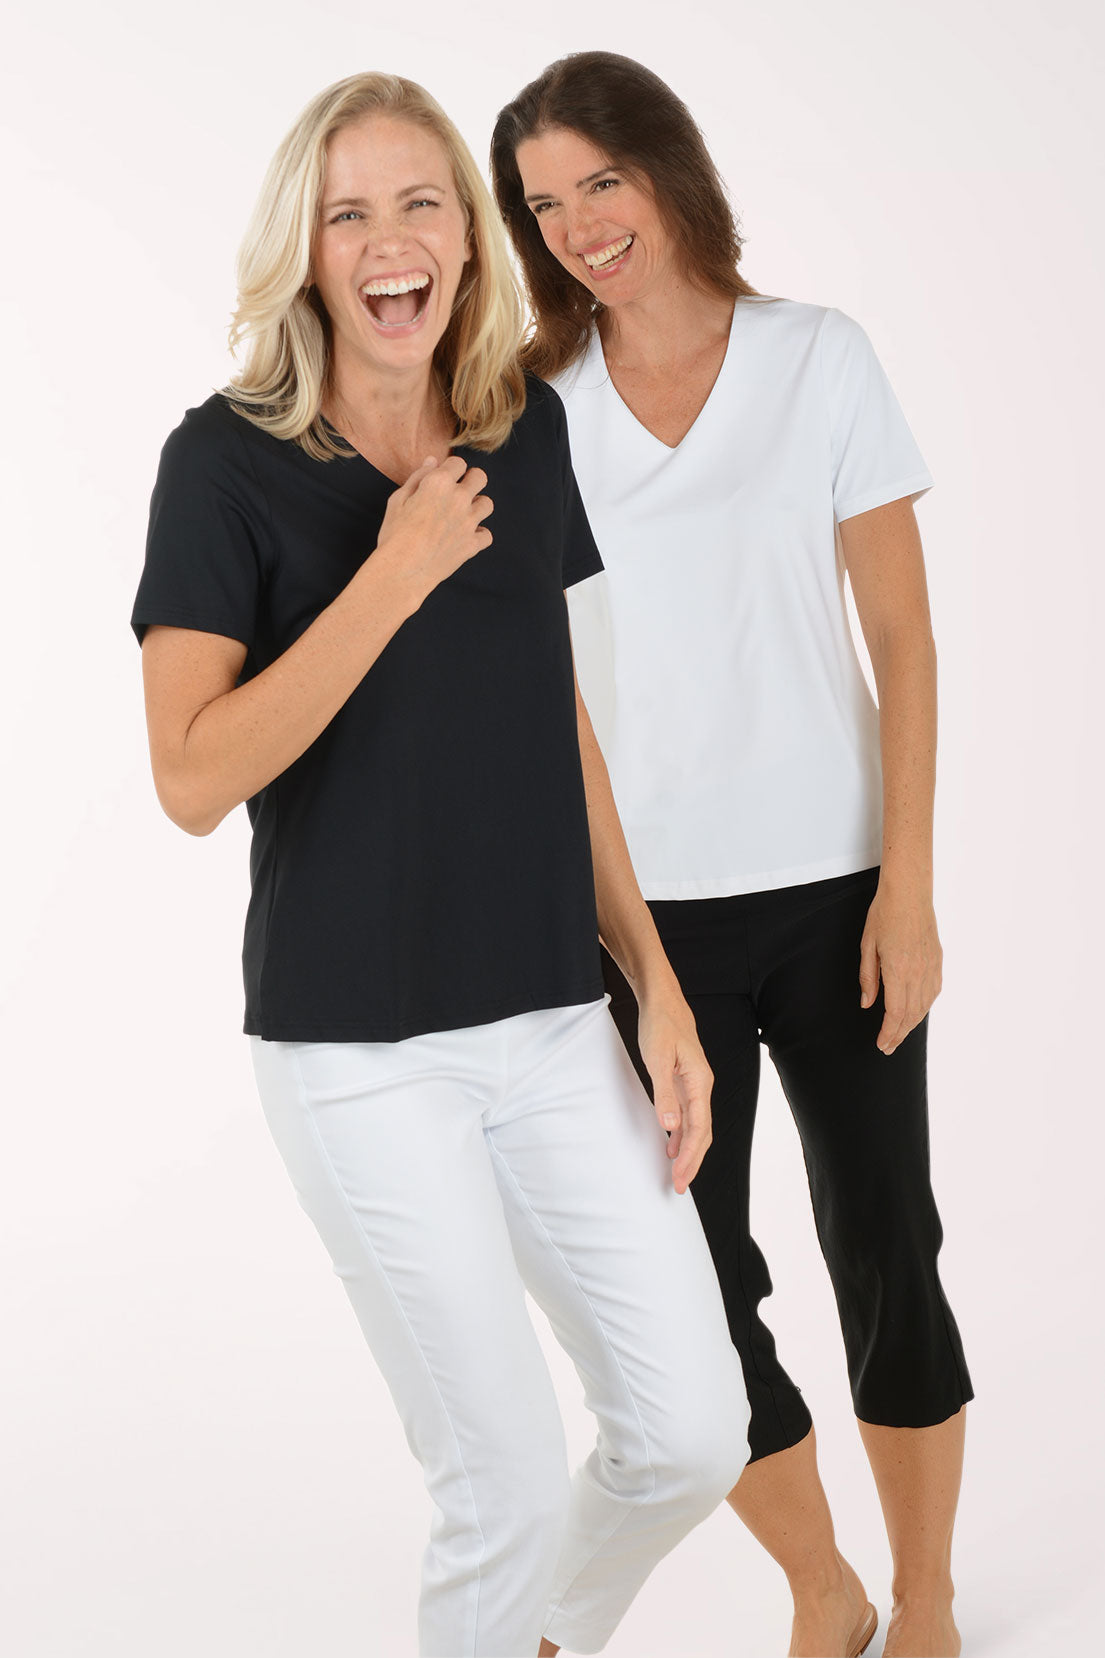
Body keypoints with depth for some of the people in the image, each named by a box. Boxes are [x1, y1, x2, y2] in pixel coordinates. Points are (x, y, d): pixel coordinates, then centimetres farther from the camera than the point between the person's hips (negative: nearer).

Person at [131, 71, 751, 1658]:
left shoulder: (525, 430, 6)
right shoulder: (230, 458, -8)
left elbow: (564, 728, 12)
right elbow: (194, 776, -17)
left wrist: (660, 990, 8)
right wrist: (394, 576, -19)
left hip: (554, 1025, 5)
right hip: (361, 1051, -5)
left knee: (694, 1433, 5)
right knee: (510, 1486, -2)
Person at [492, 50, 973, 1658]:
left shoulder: (818, 359, 0)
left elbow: (904, 639, -1)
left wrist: (909, 888, -7)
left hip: (829, 883, -1)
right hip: (643, 905, 2)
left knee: (885, 1254, 7)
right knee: (691, 1283, 5)